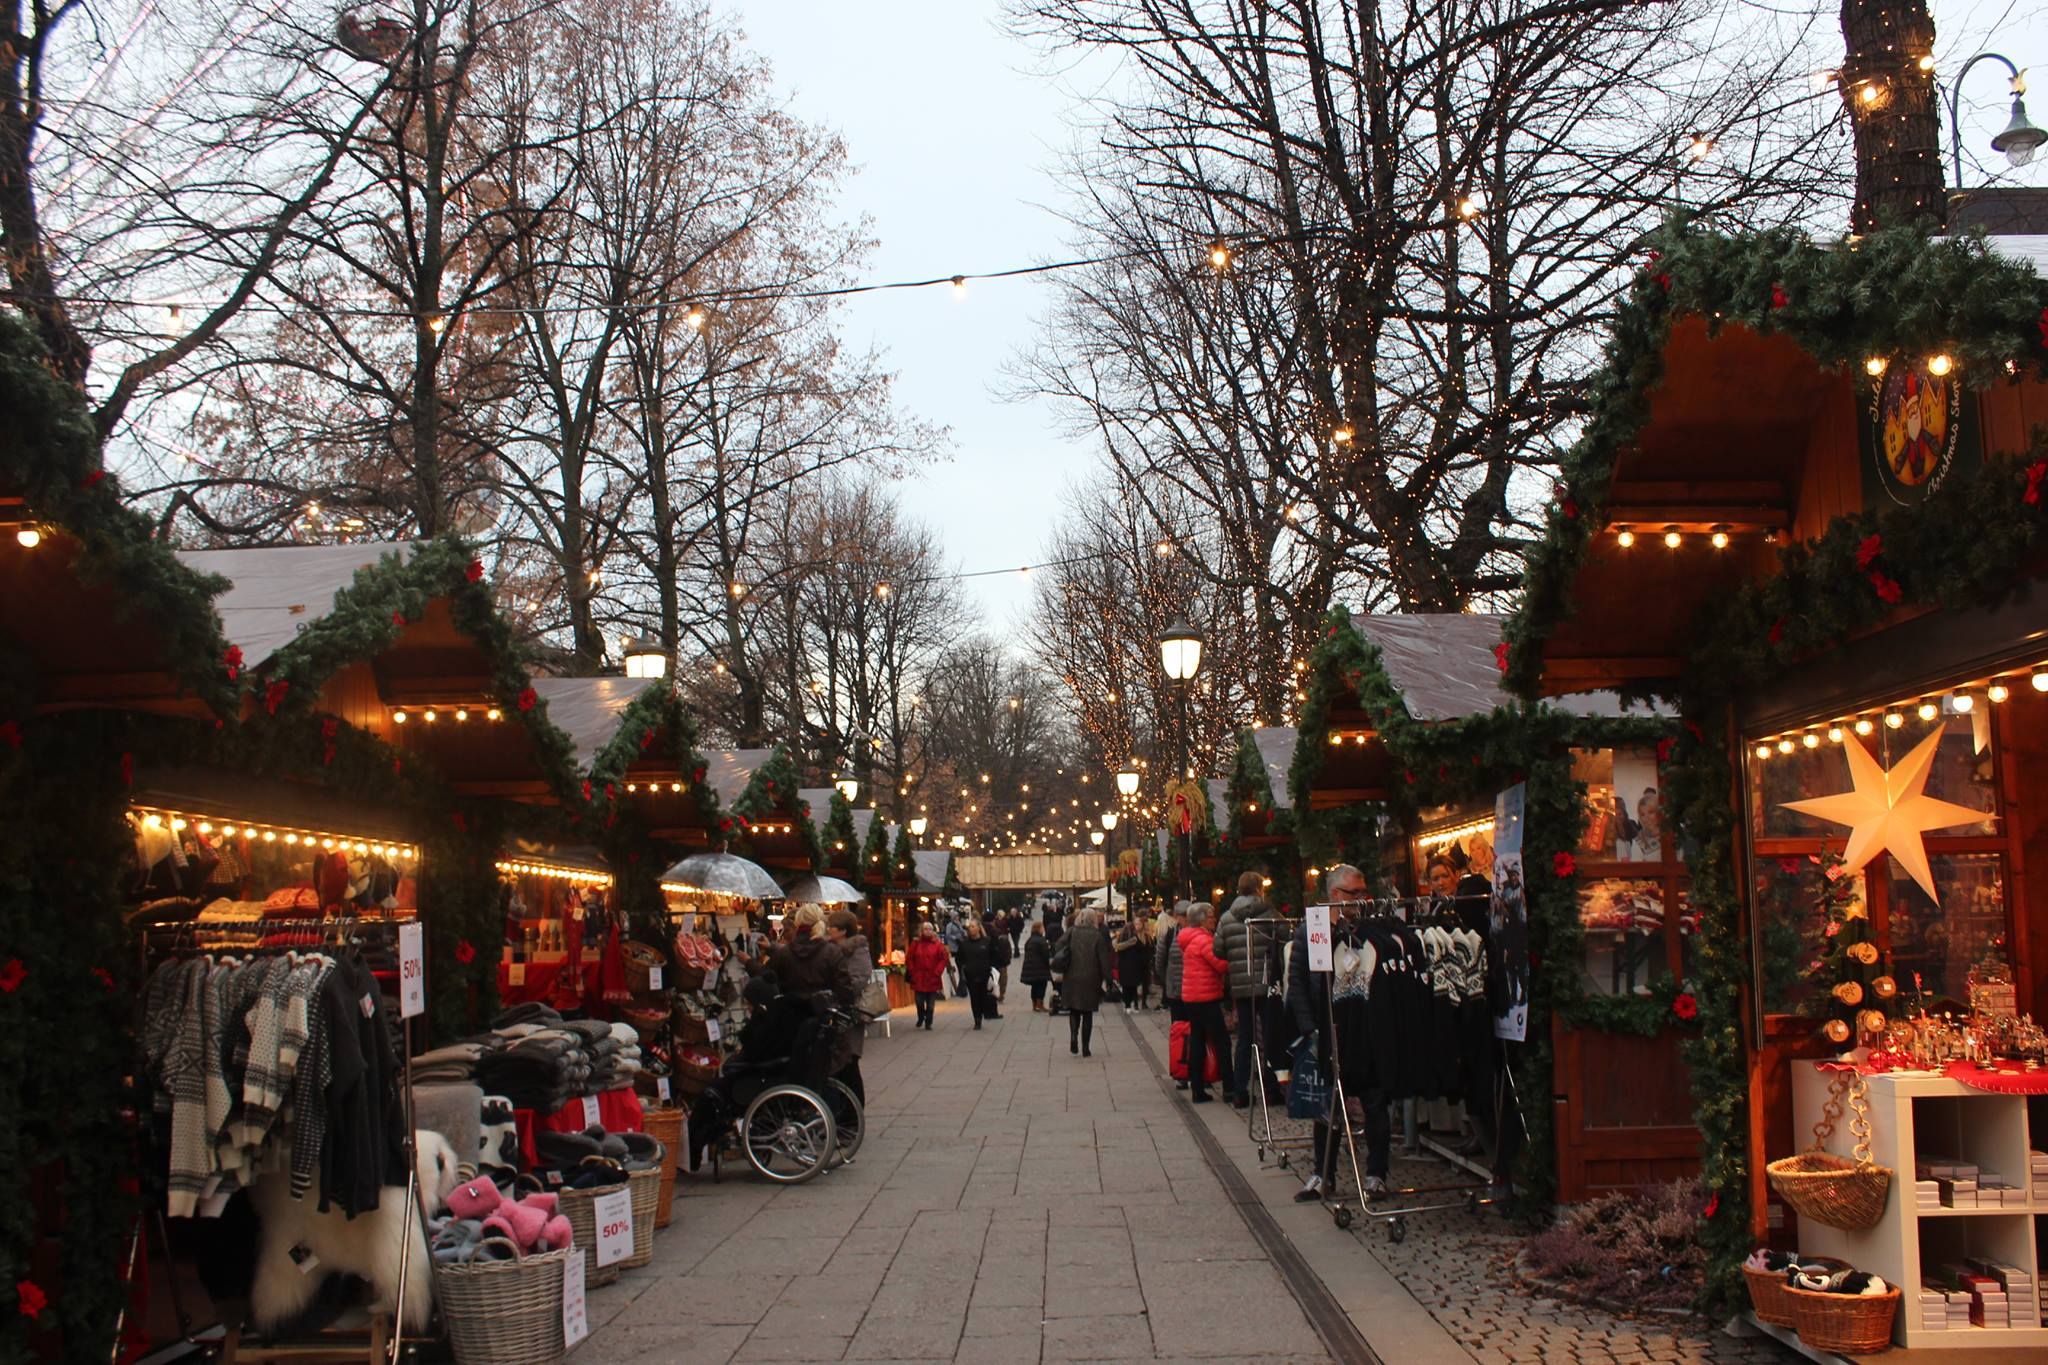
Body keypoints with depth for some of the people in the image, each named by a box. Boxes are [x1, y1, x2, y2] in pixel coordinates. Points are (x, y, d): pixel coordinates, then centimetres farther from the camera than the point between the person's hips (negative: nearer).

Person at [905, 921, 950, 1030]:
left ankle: (928, 1022, 13)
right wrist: (912, 972, -4)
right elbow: (909, 959, 4)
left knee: (931, 1003, 2)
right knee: (919, 1001, 1)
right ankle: (921, 1018, 26)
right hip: (918, 979, 0)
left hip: (932, 979, 0)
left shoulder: (938, 944, 1)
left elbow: (944, 959, -2)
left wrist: (937, 972, -9)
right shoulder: (915, 943, 4)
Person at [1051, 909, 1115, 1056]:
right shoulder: (1098, 936, -5)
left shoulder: (1070, 933, 1)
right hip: (1090, 980, -1)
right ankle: (1085, 1047, 7)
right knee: (1087, 1013, 8)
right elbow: (1104, 959, -5)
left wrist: (1060, 970, 1)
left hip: (1071, 979, 1)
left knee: (1074, 1010, 15)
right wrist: (1106, 979, 1)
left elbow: (1058, 949, -6)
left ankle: (1073, 1036, -8)